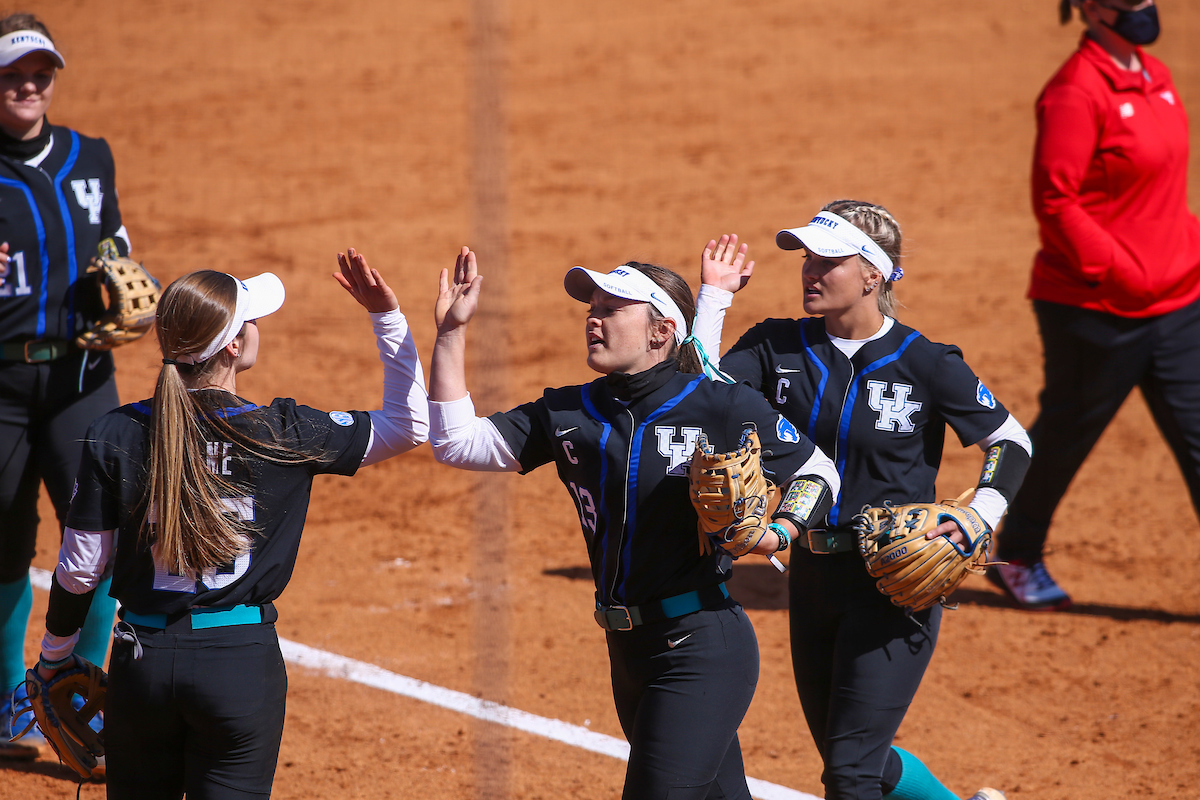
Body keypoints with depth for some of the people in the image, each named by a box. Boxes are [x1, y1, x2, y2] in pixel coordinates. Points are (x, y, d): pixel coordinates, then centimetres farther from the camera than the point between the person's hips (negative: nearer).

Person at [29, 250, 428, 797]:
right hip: (242, 665, -2)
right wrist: (387, 316, 3)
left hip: (142, 664, 2)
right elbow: (409, 426, 3)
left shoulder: (116, 437, -5)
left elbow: (80, 570, 1)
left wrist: (53, 656, 17)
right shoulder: (284, 434, -9)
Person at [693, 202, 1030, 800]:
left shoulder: (925, 364, -9)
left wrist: (977, 517, -14)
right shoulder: (779, 347, 2)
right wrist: (714, 296, -11)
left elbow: (1011, 442, 0)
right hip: (813, 574, 6)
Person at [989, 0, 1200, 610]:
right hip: (1095, 311, -7)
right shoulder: (1076, 92, -17)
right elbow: (1055, 202, -19)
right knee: (1065, 436, 10)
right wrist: (1121, 274, -21)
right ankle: (1016, 557, 32)